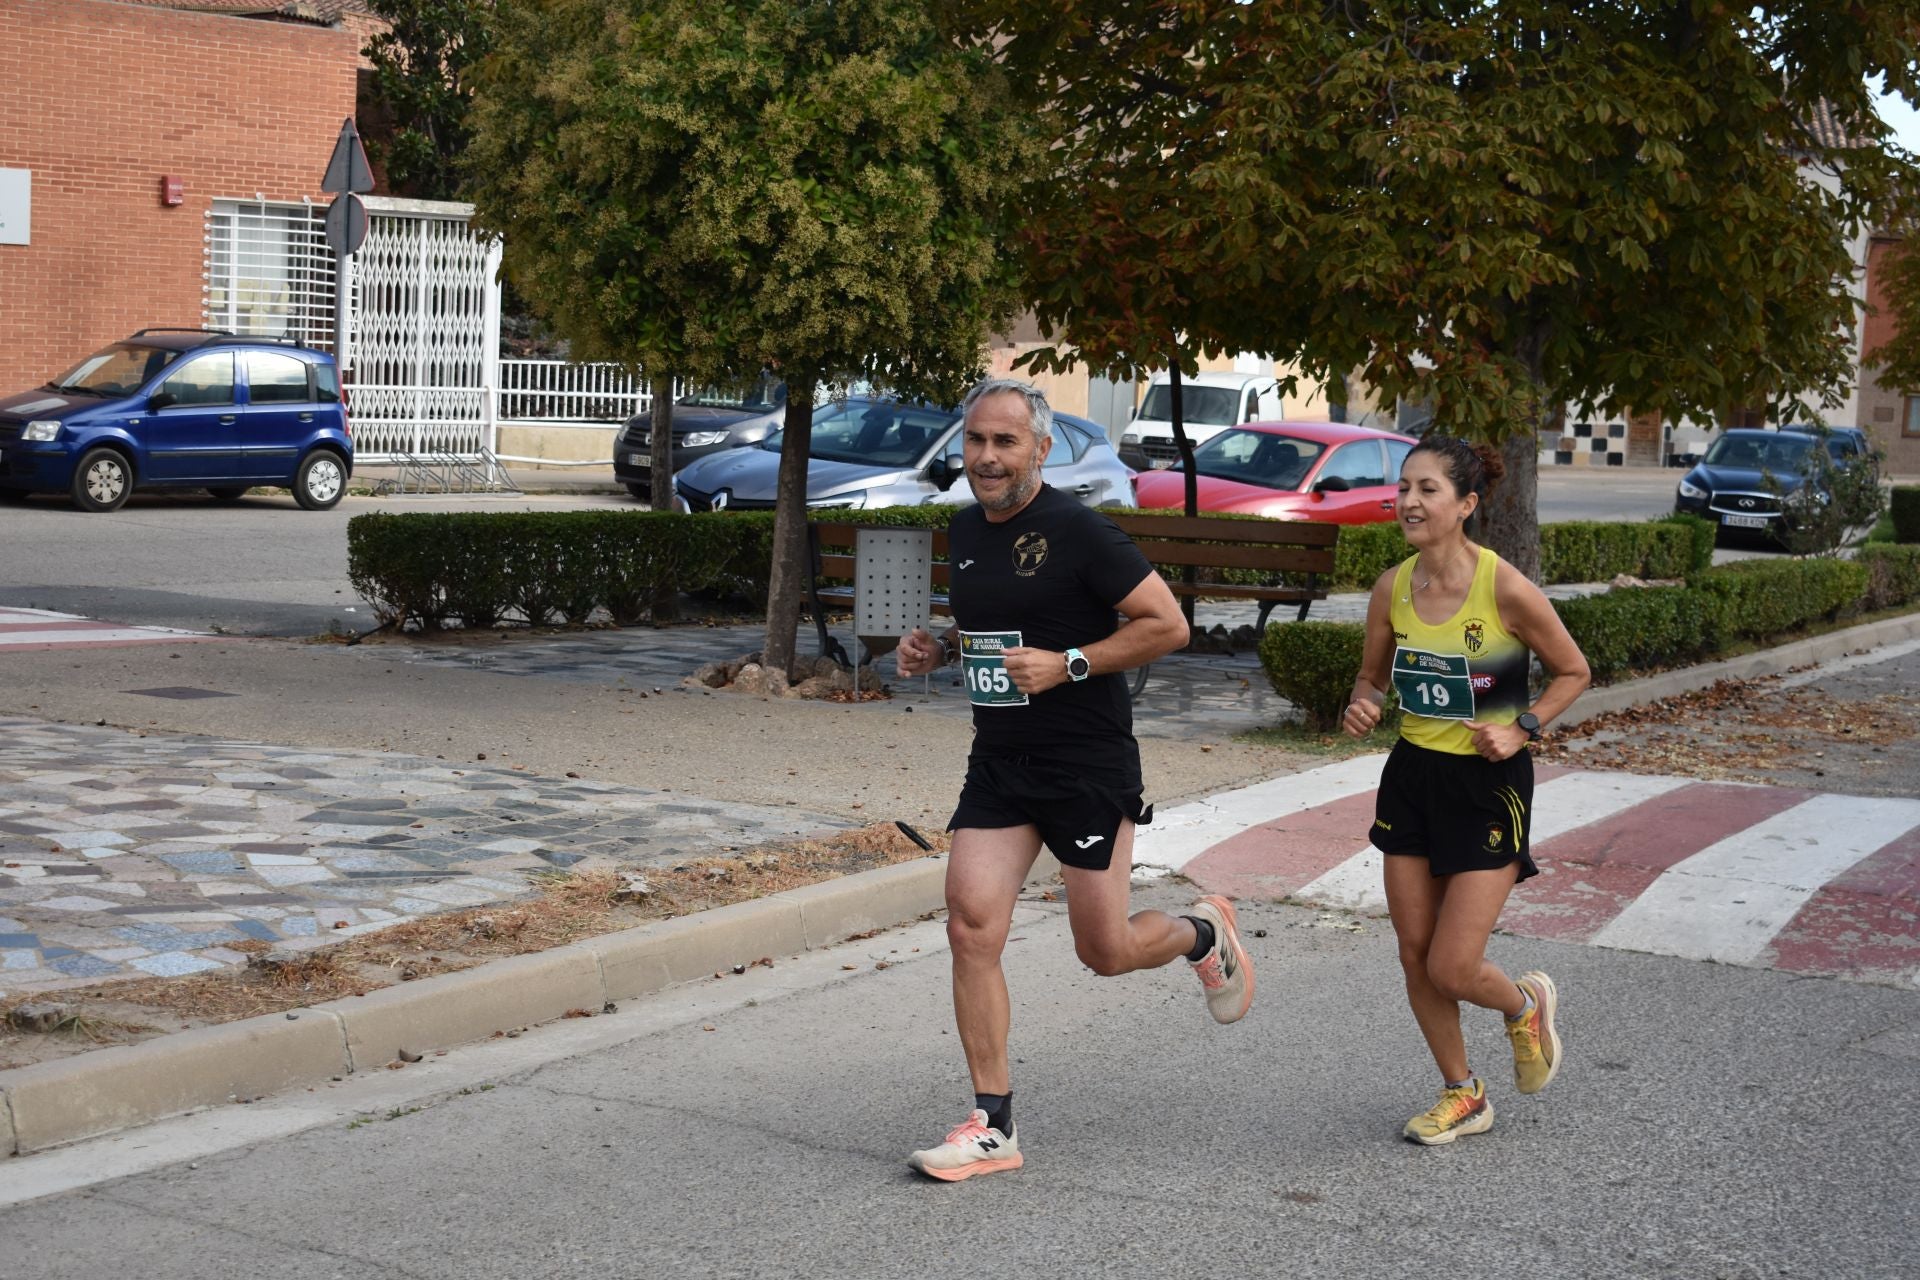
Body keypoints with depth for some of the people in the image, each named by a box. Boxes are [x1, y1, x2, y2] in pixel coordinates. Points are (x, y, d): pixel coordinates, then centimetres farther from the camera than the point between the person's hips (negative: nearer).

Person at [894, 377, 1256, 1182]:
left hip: (1089, 766, -6)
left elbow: (1168, 625, -13)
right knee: (972, 929, -7)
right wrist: (935, 650, 6)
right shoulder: (965, 531, 9)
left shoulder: (1078, 533, -13)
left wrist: (1068, 664, -20)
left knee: (1104, 952, 2)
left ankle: (1203, 934, 37)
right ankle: (993, 1127, 2)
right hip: (998, 763, 6)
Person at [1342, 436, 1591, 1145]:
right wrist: (1362, 707, -10)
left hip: (1488, 783, -5)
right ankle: (1463, 1096, 28)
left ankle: (1527, 1006, 29)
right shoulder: (1391, 588, -4)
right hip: (1412, 775, 5)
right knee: (1414, 955, 8)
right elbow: (1373, 676, 12)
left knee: (1451, 970, -6)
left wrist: (1521, 728, -15)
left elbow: (1573, 672, -3)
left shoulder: (1506, 589, -18)